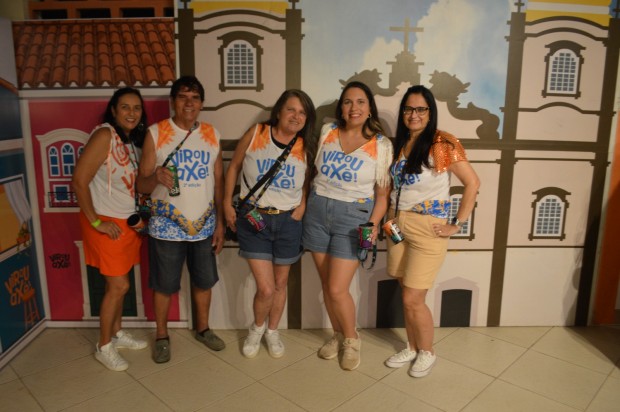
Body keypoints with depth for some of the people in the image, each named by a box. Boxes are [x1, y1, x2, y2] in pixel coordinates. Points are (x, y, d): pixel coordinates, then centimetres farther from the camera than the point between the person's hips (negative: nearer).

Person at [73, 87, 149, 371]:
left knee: (119, 284, 17)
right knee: (118, 285, -2)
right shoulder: (104, 135, -17)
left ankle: (116, 333, 34)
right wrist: (96, 222, -17)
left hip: (128, 221, 7)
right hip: (106, 222, -7)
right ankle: (103, 347, 16)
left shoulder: (133, 140, 8)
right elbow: (79, 181, -20)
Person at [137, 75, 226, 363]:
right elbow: (141, 184, -6)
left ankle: (202, 328, 37)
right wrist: (156, 178, -29)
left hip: (204, 224, 3)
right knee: (164, 285, 9)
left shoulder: (212, 135, 4)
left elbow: (219, 181, 7)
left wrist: (220, 222, 3)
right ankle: (162, 336, 31)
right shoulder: (156, 134, -6)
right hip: (167, 225, -3)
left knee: (204, 280, 15)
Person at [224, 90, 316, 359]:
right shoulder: (256, 133, -7)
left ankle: (272, 331, 40)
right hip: (253, 218, -2)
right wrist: (227, 204, 1)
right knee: (265, 288, -6)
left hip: (288, 221, 3)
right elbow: (234, 167, 3)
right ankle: (257, 327, 28)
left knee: (280, 284, 15)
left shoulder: (305, 147, -1)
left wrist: (302, 206, -5)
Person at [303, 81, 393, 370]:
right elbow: (312, 170, 12)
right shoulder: (327, 131, 2)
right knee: (326, 283, 11)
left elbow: (382, 193, -2)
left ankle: (352, 339, 23)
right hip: (317, 209, 4)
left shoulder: (381, 144, -4)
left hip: (353, 216, -3)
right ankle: (338, 336, 34)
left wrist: (374, 224, -13)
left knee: (337, 289, -5)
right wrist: (303, 204, 6)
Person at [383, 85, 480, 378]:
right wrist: (389, 218, 7)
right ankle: (412, 348, 32)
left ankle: (427, 352, 22)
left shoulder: (442, 144, -12)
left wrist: (457, 224, -13)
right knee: (406, 296, 13)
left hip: (428, 229, -5)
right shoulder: (398, 144, 7)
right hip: (397, 225, 6)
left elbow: (473, 183, -13)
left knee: (413, 299, -2)